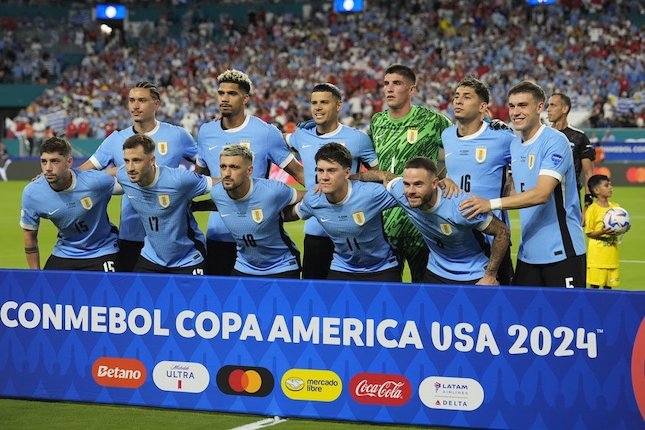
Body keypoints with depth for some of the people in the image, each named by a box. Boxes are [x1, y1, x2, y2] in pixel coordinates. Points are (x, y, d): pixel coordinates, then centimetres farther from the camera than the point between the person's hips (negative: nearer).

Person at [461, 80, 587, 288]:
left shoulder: (555, 141, -12)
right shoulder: (514, 145, 12)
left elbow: (542, 194, -23)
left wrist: (491, 204, -29)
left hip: (561, 253, -7)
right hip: (528, 253, 7)